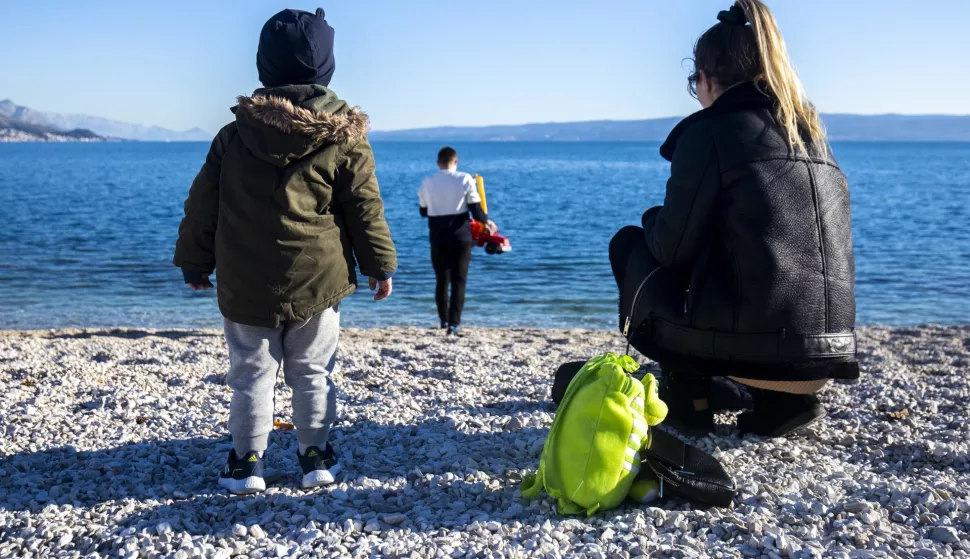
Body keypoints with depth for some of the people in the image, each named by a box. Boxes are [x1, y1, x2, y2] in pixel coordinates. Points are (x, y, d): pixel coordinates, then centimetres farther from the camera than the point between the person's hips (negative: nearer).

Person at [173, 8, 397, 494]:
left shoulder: (234, 134, 1)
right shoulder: (344, 138, -5)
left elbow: (202, 205, 6)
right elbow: (365, 209, -2)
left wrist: (194, 261, 17)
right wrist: (380, 265, 9)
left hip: (246, 285, 1)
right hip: (316, 281, -1)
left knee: (251, 374, 10)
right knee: (313, 373, 12)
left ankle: (246, 463, 15)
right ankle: (316, 458, 20)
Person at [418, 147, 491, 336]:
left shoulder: (427, 183, 2)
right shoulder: (465, 179, -6)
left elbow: (423, 212, 12)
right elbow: (475, 209, -7)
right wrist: (487, 222, 12)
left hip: (438, 237, 2)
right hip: (460, 236, -2)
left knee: (441, 280, 16)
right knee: (458, 281, 1)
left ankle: (444, 321, 24)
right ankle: (453, 325, -6)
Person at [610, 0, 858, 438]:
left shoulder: (710, 131, -5)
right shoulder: (811, 133, 15)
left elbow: (672, 250, -3)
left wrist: (654, 220, 20)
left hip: (752, 350, -7)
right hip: (825, 357, 7)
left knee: (630, 243, 15)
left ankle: (687, 397, 11)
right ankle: (783, 399, 18)